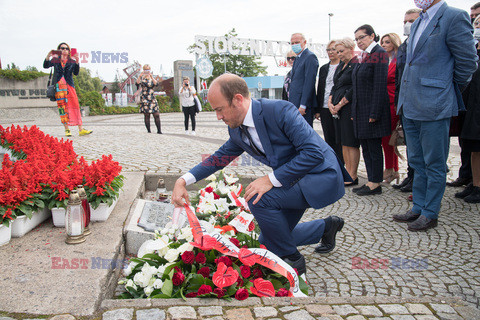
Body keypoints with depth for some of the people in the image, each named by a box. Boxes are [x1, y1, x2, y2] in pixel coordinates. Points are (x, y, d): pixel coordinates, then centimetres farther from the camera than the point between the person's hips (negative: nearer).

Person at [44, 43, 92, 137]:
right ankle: (67, 129, 0)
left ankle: (81, 129, -8)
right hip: (58, 84, 0)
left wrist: (77, 62, -12)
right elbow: (46, 66, 1)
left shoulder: (72, 61, 12)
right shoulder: (55, 60, 12)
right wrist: (48, 56, -14)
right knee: (62, 106, -4)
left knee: (75, 105, -7)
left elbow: (76, 73, 0)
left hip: (69, 85, 0)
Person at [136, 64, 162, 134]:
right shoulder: (142, 79, 5)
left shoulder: (152, 79, 11)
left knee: (157, 115, -5)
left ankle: (159, 130, -1)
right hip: (144, 99, -2)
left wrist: (151, 76, -25)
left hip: (152, 98, 2)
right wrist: (139, 77, -31)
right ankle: (148, 130, 3)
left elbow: (155, 83, -11)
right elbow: (137, 83, -16)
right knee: (146, 115, -2)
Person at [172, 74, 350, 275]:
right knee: (268, 243, 14)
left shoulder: (280, 111, -26)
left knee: (258, 198, -29)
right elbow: (220, 157, 12)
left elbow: (314, 152, -29)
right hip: (293, 180, 9)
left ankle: (291, 259, -6)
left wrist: (272, 179, -30)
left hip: (322, 176, -9)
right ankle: (326, 226, 32)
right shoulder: (237, 131, -2)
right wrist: (183, 180, 0)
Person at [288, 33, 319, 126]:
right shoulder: (298, 58, 21)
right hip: (295, 104, 9)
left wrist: (303, 106, -21)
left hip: (304, 105, -9)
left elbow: (309, 82, -17)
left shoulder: (310, 57, -10)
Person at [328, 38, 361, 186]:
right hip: (338, 108, 9)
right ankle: (347, 173, 17)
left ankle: (353, 176, 0)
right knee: (343, 142, 10)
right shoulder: (340, 66, 19)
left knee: (351, 143, -6)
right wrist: (330, 102, 3)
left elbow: (353, 89, -15)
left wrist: (339, 105, -12)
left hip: (349, 107, -9)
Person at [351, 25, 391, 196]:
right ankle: (371, 181, 20)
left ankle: (375, 184, 7)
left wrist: (374, 113, -20)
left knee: (374, 147, -2)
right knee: (366, 147, 11)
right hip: (361, 110, 9)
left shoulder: (379, 53, -10)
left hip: (372, 109, -9)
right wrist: (354, 111, 14)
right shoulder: (363, 56, 16)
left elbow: (380, 85, -17)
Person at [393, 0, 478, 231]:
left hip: (434, 105, -8)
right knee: (417, 162, 15)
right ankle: (418, 208, 26)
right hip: (410, 106, 8)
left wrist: (450, 93, 0)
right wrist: (406, 98, 17)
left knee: (434, 164, 3)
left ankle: (430, 214, 15)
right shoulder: (418, 23, 16)